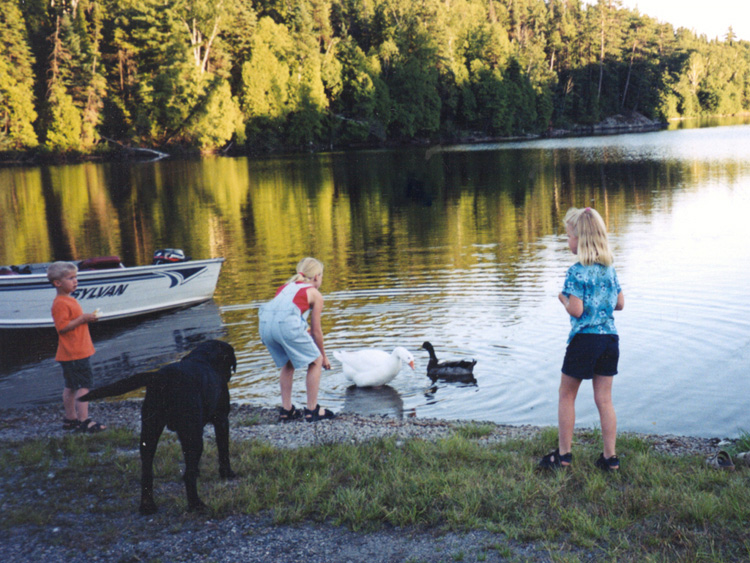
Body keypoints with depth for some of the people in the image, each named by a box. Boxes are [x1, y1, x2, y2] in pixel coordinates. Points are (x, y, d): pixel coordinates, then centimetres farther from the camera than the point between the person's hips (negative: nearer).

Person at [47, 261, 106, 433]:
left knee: (71, 386, 15)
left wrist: (87, 317, 14)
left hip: (79, 351, 10)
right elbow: (62, 327, -25)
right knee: (84, 385, -9)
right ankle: (83, 421, -7)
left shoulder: (70, 300, 16)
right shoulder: (60, 303, -17)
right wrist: (82, 318, -23)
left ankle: (70, 419, 23)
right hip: (74, 354, -10)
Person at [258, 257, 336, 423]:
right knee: (316, 361, 14)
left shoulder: (286, 286, 33)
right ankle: (312, 410, 16)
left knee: (287, 363, 28)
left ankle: (286, 409, 29)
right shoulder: (315, 294, 18)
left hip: (265, 324, 6)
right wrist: (323, 356, 33)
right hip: (288, 324, -6)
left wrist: (302, 332, 43)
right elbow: (316, 331, 20)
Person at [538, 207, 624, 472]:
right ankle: (610, 457, 12)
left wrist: (563, 298, 2)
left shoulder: (577, 272, -13)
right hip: (610, 339, 6)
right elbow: (620, 303, 13)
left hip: (585, 339, -6)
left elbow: (576, 310, -17)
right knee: (604, 400, 10)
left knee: (566, 396, 9)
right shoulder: (609, 269, 8)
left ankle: (563, 454, 14)